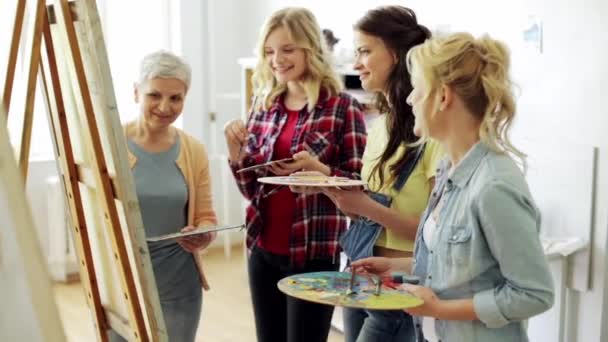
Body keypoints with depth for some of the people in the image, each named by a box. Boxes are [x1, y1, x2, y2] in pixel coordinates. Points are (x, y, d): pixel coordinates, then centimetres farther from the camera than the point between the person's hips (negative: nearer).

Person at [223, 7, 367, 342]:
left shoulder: (342, 107, -9)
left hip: (314, 254, -5)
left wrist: (319, 169, -24)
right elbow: (251, 189, 8)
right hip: (263, 250, 5)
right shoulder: (263, 105, 5)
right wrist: (235, 149, -9)